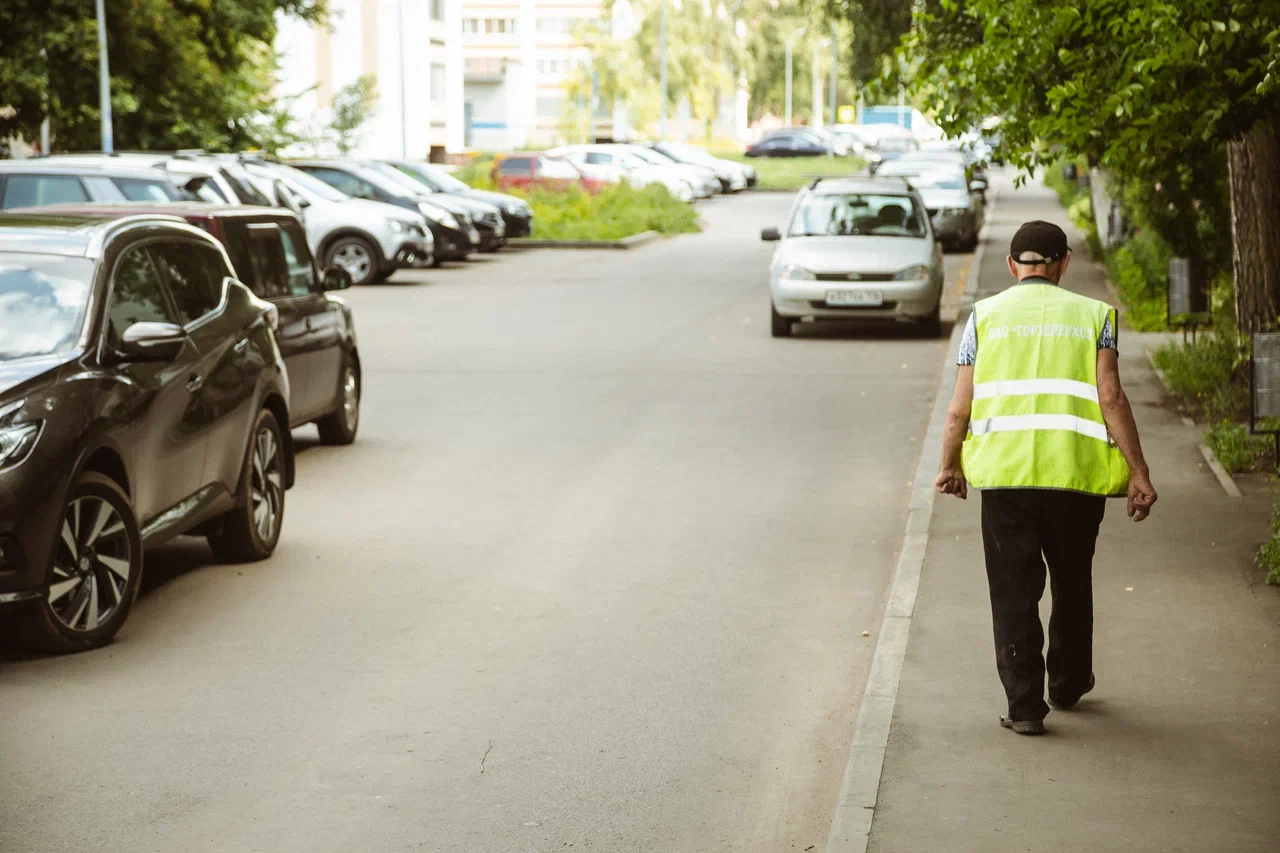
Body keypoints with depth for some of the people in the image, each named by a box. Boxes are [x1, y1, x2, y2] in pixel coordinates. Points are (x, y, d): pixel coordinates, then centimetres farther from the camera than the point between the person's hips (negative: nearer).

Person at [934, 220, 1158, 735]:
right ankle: (1068, 686, 35)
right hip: (1077, 473, 1)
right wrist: (1138, 472, -3)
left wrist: (950, 466, 17)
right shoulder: (1092, 315, 6)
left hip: (1004, 471, -1)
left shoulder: (985, 315, 6)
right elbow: (1110, 397, -4)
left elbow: (960, 408, 3)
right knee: (1072, 584, 20)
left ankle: (1025, 705, 0)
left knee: (1014, 592, 5)